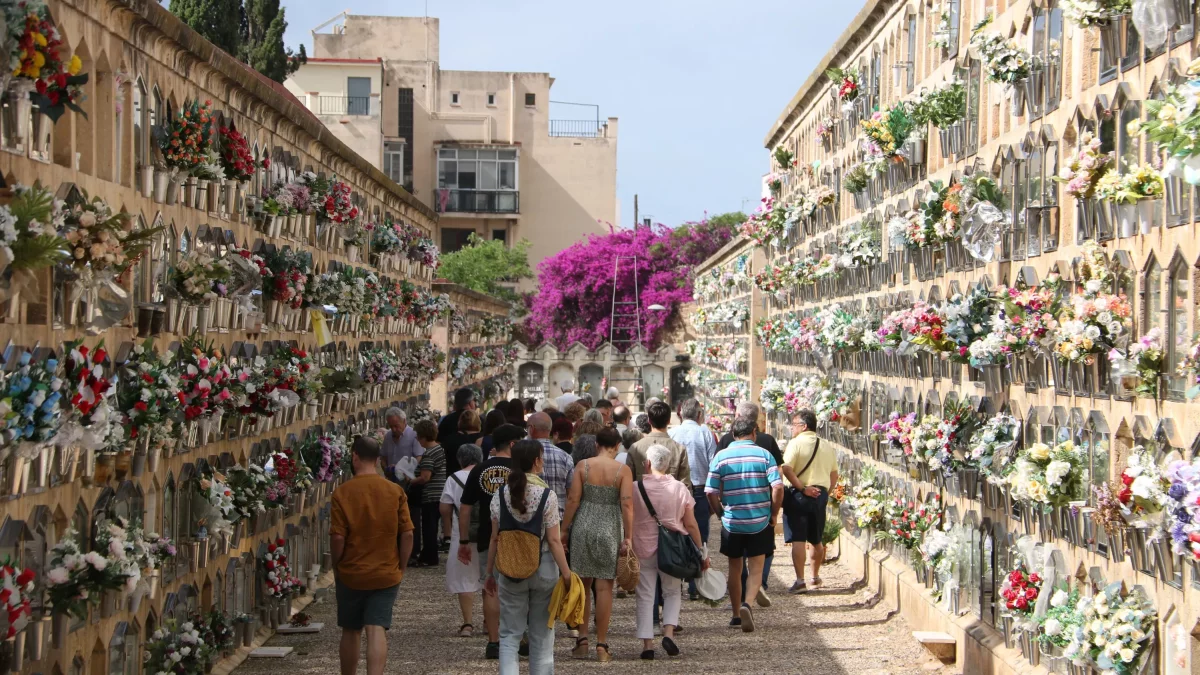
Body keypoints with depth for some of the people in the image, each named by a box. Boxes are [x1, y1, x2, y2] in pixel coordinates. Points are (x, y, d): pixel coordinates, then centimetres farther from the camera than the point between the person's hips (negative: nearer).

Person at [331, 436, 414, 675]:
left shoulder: (342, 492, -9)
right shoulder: (395, 491, -4)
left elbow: (337, 538, -11)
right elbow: (407, 534, -4)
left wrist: (337, 570, 4)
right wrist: (401, 567, 7)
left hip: (351, 574, 0)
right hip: (386, 574, 0)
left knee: (351, 632, 16)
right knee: (377, 631, -3)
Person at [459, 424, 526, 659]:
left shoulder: (479, 470, 3)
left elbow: (465, 509, 4)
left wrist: (463, 541, 11)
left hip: (487, 540, 2)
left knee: (491, 590, 5)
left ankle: (494, 643, 3)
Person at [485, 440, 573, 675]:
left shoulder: (501, 494, -2)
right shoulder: (546, 495, -10)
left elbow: (495, 538, 2)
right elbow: (553, 540, -11)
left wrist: (489, 572, 11)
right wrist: (566, 573, -7)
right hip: (543, 569, -2)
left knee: (509, 634, 6)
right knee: (541, 633, 13)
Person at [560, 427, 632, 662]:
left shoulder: (583, 465, -1)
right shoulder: (623, 470, -4)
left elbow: (573, 500, -2)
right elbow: (627, 505, -10)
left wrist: (564, 529, 5)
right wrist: (628, 537, -6)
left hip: (583, 526, 1)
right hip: (610, 529, -1)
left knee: (582, 585, 13)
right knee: (604, 587, 3)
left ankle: (582, 640, 14)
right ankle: (601, 646, 5)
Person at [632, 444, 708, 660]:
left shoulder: (635, 488, -7)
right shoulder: (680, 489, -2)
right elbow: (691, 525, 0)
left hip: (643, 548, -1)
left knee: (645, 596, 6)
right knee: (672, 593, 17)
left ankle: (647, 644, 2)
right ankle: (668, 632, -2)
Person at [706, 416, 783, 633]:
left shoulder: (721, 456, -2)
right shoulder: (764, 455, -4)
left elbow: (710, 493, -6)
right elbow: (778, 487, -13)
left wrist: (721, 513, 10)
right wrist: (773, 514, 1)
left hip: (731, 523, 1)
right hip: (760, 522, -1)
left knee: (735, 569, 15)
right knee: (756, 569, 4)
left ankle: (736, 614, 23)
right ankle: (747, 604, -19)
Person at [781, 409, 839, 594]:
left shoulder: (796, 443, -7)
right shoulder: (827, 447, 12)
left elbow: (786, 469, -20)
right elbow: (834, 475, 18)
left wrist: (802, 488, -16)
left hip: (799, 495, -6)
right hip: (821, 494, 6)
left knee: (798, 539, -4)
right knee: (817, 540, 18)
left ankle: (800, 581, -8)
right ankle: (816, 577, 29)